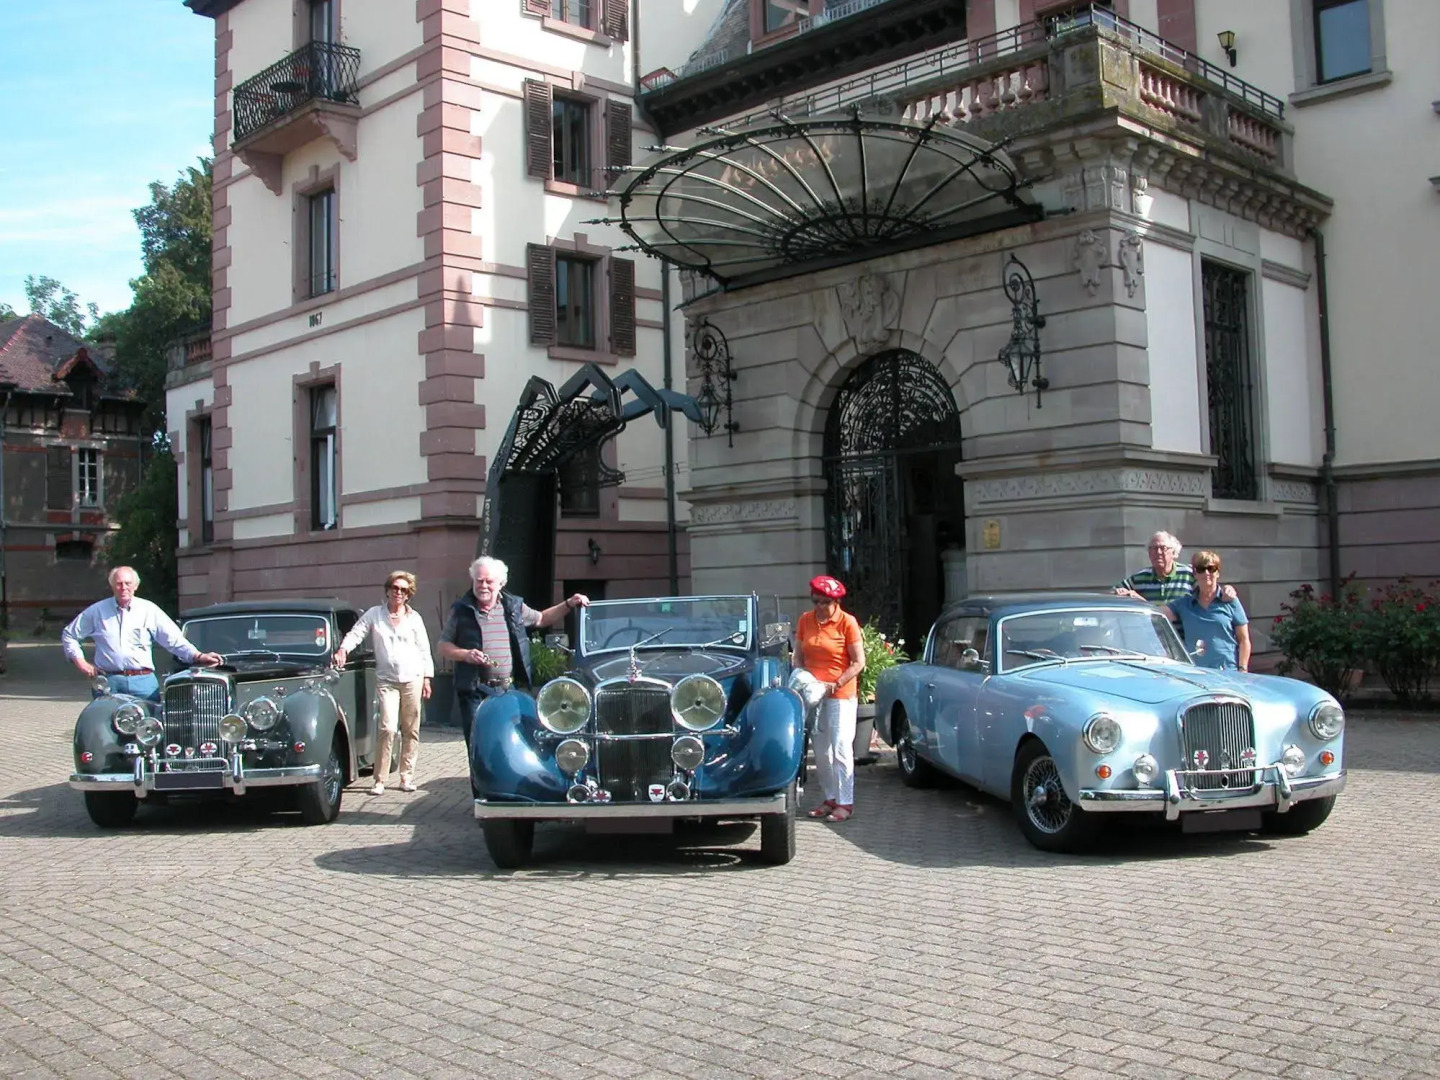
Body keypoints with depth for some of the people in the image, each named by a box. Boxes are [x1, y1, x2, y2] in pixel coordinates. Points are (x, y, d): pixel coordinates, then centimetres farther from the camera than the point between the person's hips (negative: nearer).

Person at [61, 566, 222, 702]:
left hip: (143, 682, 0)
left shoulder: (149, 610, 8)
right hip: (109, 682, 0)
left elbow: (174, 640, 4)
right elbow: (69, 635, 21)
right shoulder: (97, 611, 10)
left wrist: (198, 656, -10)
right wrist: (81, 663, 9)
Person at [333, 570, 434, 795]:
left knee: (411, 730, 4)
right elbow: (356, 633, 1)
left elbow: (424, 649, 10)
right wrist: (343, 649, -19)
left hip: (413, 679, 2)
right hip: (386, 681, -2)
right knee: (388, 728, -14)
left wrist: (427, 678, 6)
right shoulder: (374, 614, 7)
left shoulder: (414, 617, 9)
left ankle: (407, 777, 13)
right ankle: (379, 779, -7)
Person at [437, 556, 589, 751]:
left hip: (510, 690, 2)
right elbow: (444, 646, 5)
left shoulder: (514, 606, 10)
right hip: (475, 691, -2)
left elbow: (542, 619, 25)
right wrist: (465, 654, -13)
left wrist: (569, 604, 15)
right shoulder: (461, 610, 3)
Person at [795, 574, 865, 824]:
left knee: (841, 749, -5)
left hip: (841, 695, -5)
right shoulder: (805, 621, 4)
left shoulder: (847, 622, -10)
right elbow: (799, 657, 9)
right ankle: (830, 799, 20)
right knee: (821, 751, 11)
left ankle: (845, 803, 0)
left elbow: (859, 662, -9)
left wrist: (835, 685, -16)